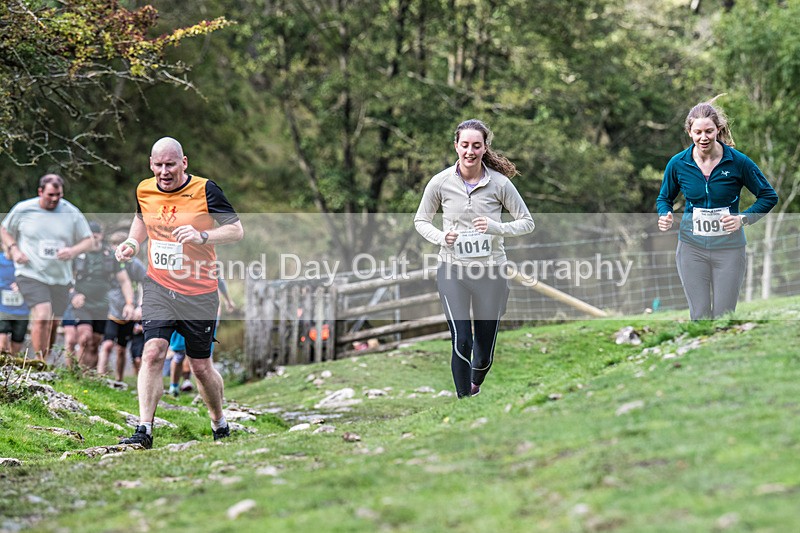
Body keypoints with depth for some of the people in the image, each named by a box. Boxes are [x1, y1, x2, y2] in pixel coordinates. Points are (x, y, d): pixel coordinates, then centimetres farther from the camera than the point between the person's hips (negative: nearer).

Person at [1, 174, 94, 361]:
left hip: (60, 277, 4)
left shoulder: (72, 213, 0)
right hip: (30, 274, -4)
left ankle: (45, 359, 32)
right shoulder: (22, 210, -2)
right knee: (43, 316, -23)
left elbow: (88, 240, 7)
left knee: (54, 323, 12)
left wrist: (73, 251, -15)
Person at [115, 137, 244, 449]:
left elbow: (237, 230, -8)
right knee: (153, 352, -18)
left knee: (201, 367, 7)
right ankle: (144, 431, -19)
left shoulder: (205, 190, -10)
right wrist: (133, 242, 5)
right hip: (158, 287, 2)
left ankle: (220, 426, 31)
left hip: (199, 292, -2)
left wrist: (202, 236, -25)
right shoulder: (144, 191, 3)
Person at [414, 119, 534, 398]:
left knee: (484, 351, 10)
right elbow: (421, 220, 9)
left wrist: (497, 228, -18)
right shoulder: (441, 182, -5)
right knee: (461, 343, -15)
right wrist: (440, 237, -12)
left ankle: (475, 386, 42)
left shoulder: (500, 183, -7)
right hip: (453, 270, 0)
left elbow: (527, 222, 1)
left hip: (491, 271, 1)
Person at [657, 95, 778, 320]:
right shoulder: (678, 163, -3)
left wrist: (743, 218, -13)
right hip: (692, 247, 1)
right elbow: (664, 198, 13)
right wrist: (664, 216, -9)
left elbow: (769, 196, 1)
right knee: (699, 315, 4)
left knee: (724, 317, 2)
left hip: (729, 247, -1)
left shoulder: (737, 161, -9)